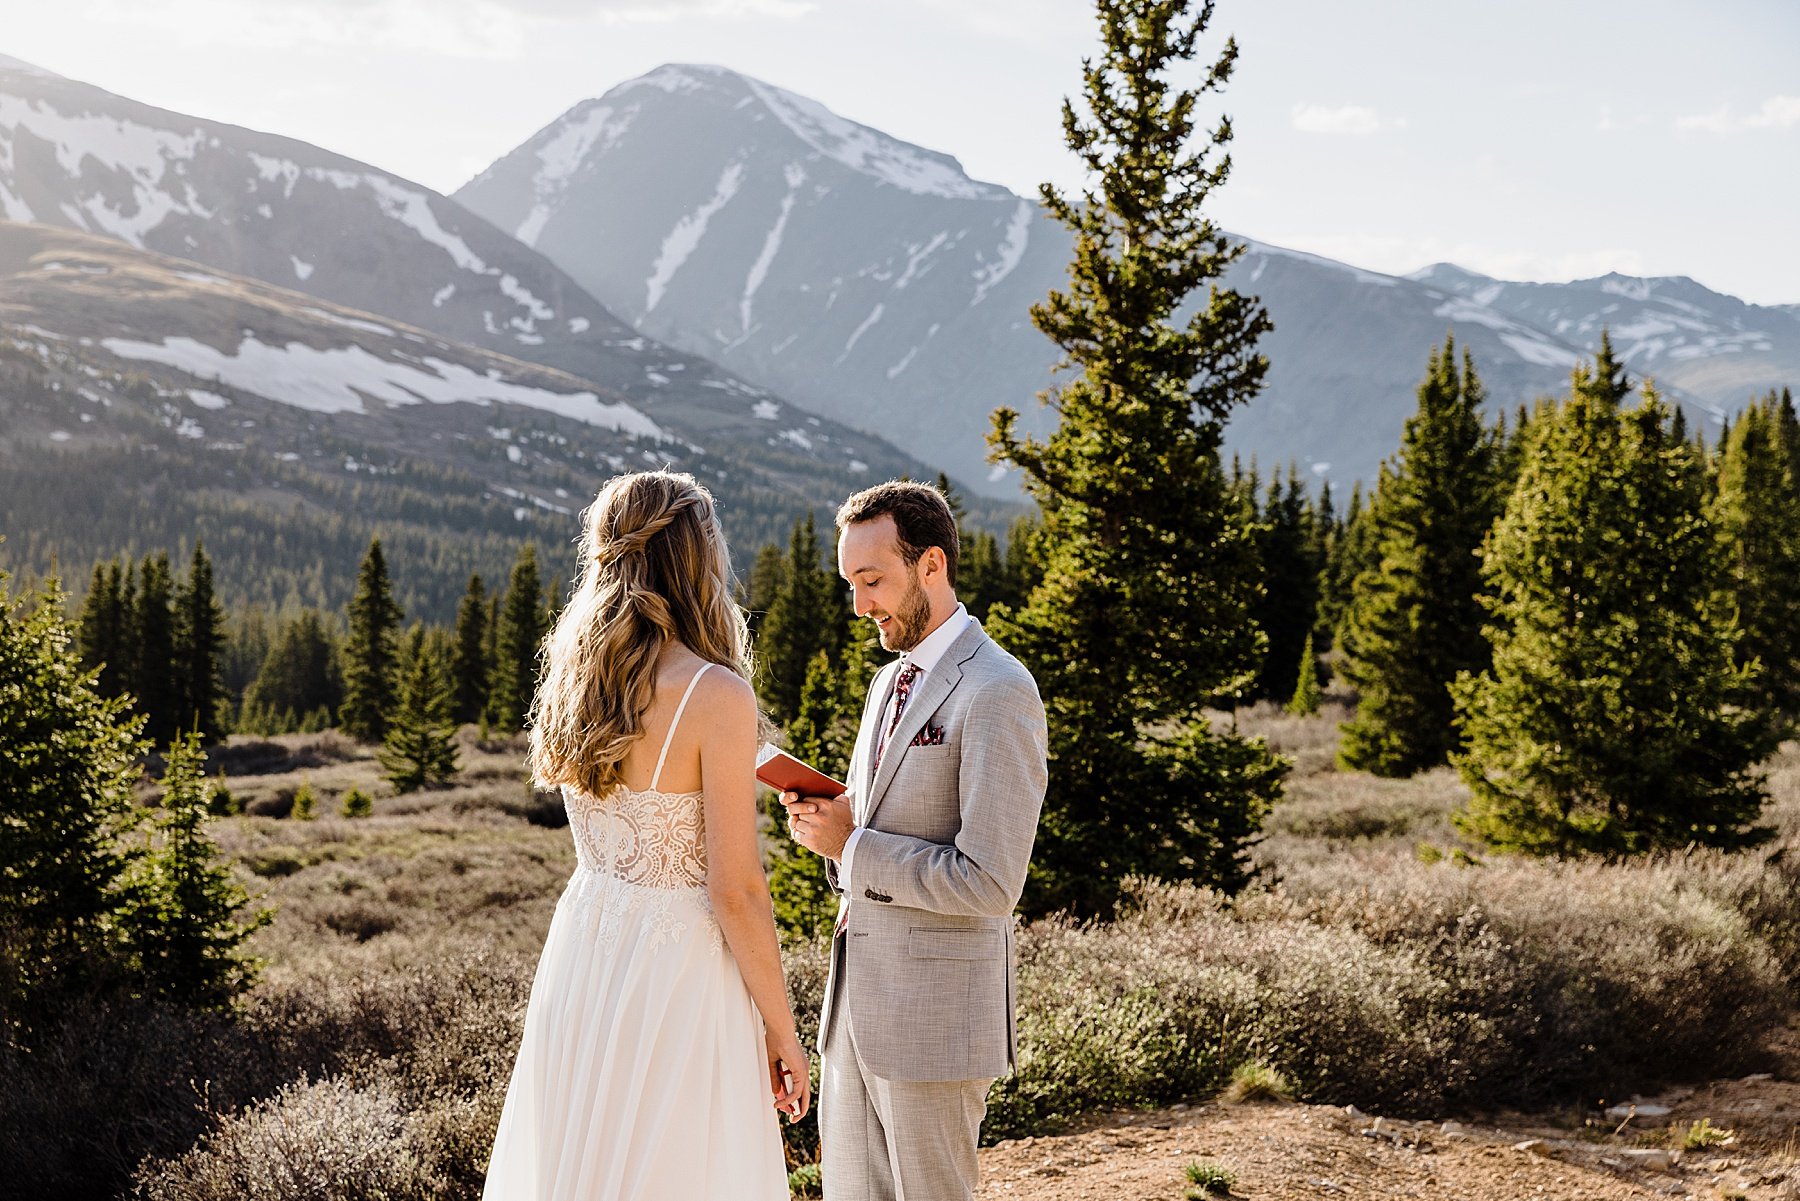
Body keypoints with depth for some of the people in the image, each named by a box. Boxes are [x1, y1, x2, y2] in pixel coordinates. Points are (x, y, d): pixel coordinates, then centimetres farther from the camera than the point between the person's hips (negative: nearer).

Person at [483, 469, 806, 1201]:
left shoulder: (574, 683, 3)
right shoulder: (717, 697, -17)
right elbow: (735, 892, -16)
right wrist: (781, 1030, -6)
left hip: (580, 949, 7)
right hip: (676, 971, -7)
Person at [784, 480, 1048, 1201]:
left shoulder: (998, 694, -16)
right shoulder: (890, 681, 14)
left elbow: (989, 884, -21)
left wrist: (850, 845, -14)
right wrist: (830, 823, 1)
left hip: (935, 1013, -9)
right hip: (855, 1003, 9)